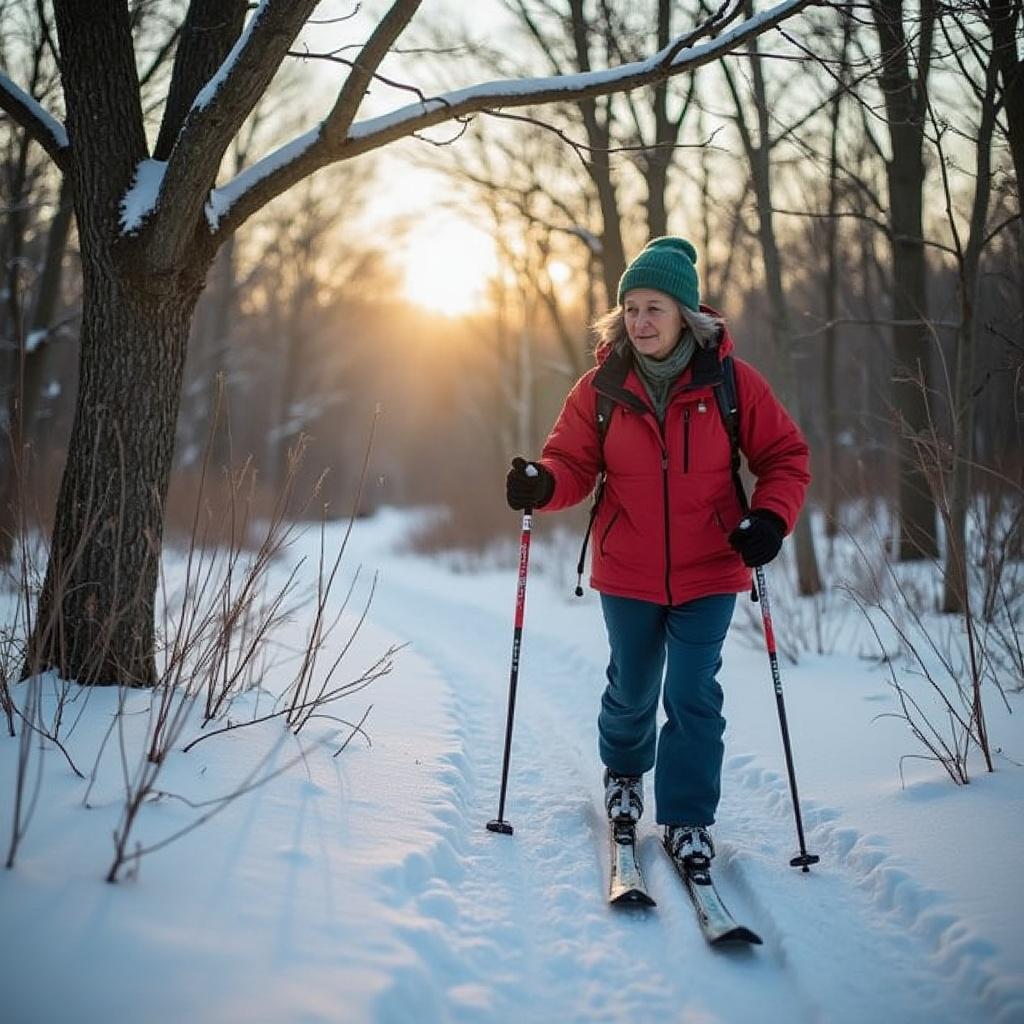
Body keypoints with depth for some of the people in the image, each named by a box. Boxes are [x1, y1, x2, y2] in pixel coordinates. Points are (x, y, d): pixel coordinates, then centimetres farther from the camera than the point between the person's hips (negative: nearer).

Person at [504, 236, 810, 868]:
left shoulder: (731, 382, -8)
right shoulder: (601, 388, -5)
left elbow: (786, 456, -1)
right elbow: (574, 464, -2)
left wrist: (771, 517, -17)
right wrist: (541, 484, -25)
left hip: (709, 573, -1)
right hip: (627, 575, 2)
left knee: (694, 697, -2)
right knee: (632, 688, 18)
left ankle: (689, 820, 13)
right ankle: (624, 771, 47)